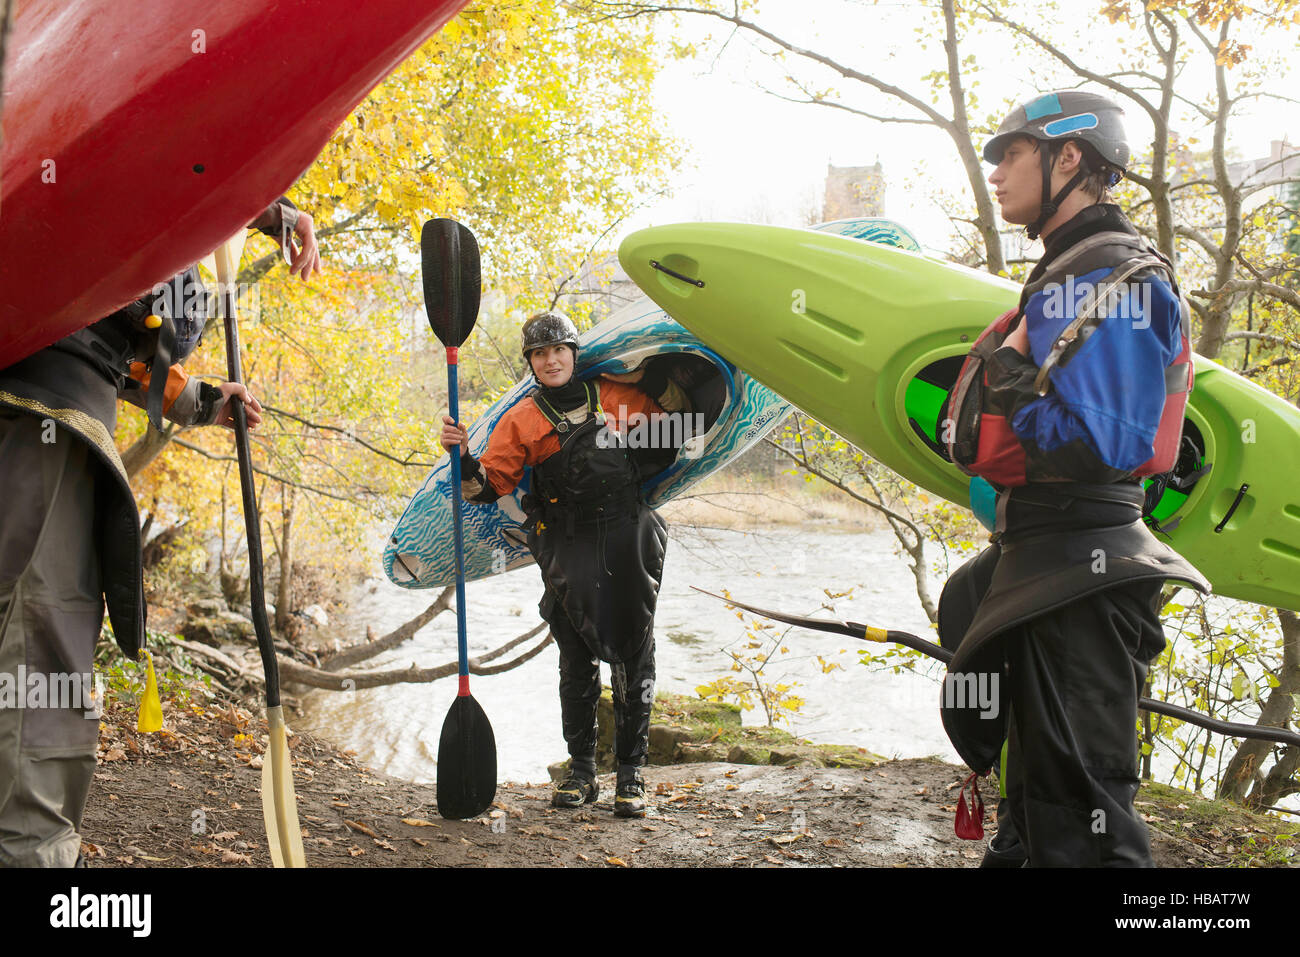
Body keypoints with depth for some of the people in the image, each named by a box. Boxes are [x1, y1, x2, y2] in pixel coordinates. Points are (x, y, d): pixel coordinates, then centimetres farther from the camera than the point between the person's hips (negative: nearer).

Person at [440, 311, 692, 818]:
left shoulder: (616, 395, 8)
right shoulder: (522, 421, 4)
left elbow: (679, 417, 20)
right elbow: (491, 485, -2)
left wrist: (653, 377, 6)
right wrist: (464, 458, -20)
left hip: (628, 539, 1)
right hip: (569, 550, -1)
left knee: (633, 662, 2)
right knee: (577, 663, 1)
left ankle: (631, 775, 10)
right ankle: (581, 771, 14)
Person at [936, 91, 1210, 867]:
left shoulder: (1117, 277, -15)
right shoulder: (1064, 277, 18)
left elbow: (1106, 443, -26)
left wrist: (1010, 379, -16)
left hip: (1082, 576, -11)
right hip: (1041, 567, 11)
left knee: (1078, 807, -6)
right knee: (1037, 789, 21)